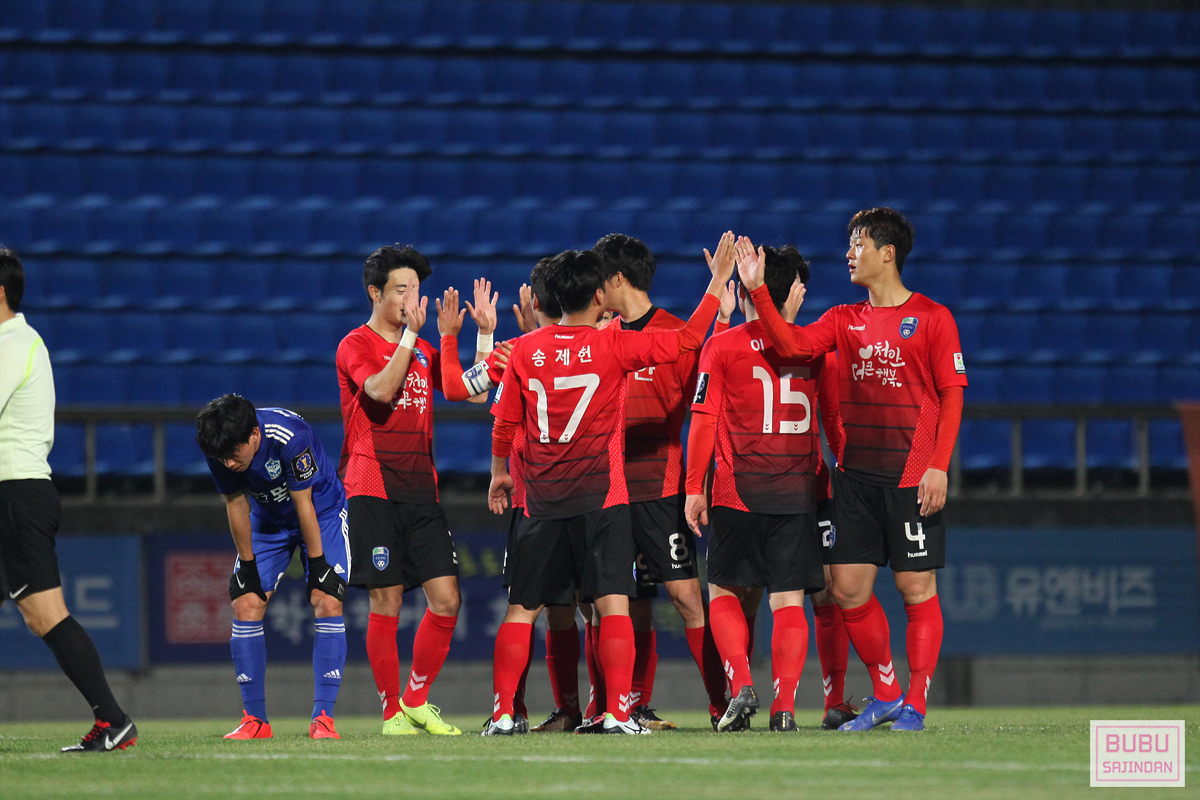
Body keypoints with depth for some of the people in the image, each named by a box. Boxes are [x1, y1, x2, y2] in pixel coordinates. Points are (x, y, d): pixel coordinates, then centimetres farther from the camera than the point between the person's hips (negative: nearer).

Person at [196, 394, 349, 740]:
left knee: (327, 603, -18)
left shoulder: (291, 436, -36)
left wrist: (317, 564, -20)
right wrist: (247, 565, -5)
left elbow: (303, 504, -27)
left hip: (322, 514, -4)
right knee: (246, 605, -8)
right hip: (268, 522, 4)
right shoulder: (218, 447, -22)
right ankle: (255, 720, 0)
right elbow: (236, 504, -9)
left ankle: (323, 717, -16)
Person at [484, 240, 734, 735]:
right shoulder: (612, 346, -6)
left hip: (542, 502, 3)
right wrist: (719, 279, 7)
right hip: (600, 498, -3)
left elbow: (505, 420, 12)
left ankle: (503, 713, 5)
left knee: (521, 610, 9)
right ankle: (617, 712, -13)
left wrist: (500, 472, 29)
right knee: (613, 603, -4)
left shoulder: (527, 350, 3)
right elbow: (688, 339, -2)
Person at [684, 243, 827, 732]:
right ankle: (785, 705, -6)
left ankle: (741, 686, -8)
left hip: (738, 492, -2)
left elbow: (704, 421, -4)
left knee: (724, 592, 10)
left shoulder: (723, 347, -3)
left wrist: (694, 488, 1)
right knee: (789, 600, 3)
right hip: (798, 491, 2)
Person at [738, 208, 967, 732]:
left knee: (916, 589, -3)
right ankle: (884, 694, 17)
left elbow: (952, 395, -4)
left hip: (911, 476, -5)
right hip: (855, 474, 5)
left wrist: (938, 466, -12)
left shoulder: (931, 317, -2)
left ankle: (915, 705, 3)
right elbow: (792, 343, -1)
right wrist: (757, 291, -9)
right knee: (849, 589, 2)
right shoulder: (844, 320, 13)